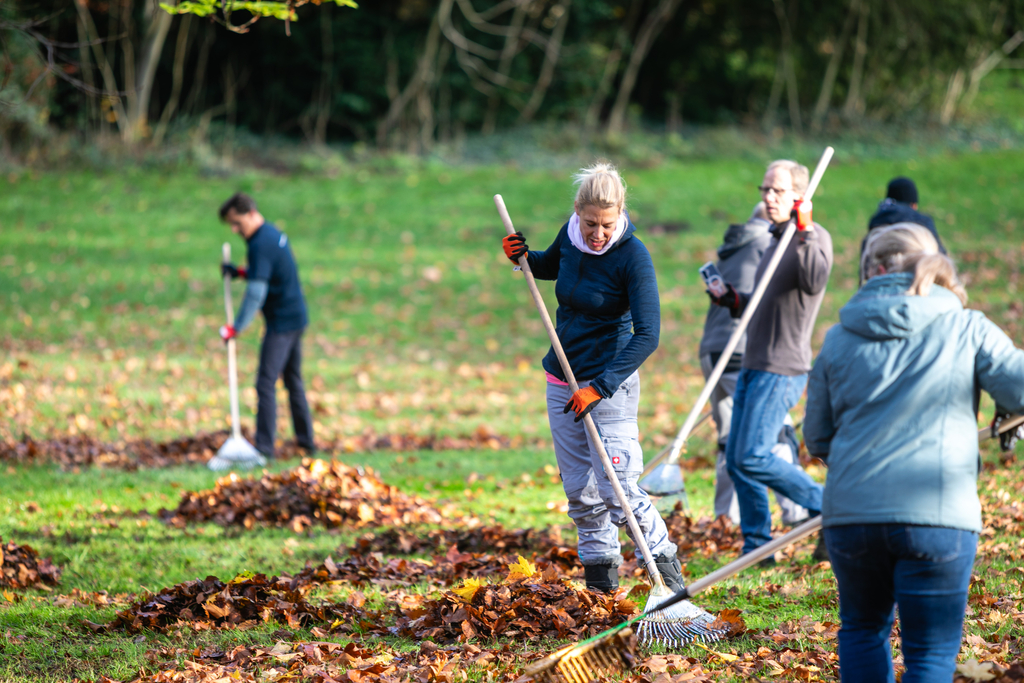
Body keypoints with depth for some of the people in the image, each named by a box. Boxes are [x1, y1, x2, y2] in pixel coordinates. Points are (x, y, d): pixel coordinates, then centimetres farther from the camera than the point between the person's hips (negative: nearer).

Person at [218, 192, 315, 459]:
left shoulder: (260, 244, -19)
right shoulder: (274, 234, 11)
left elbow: (256, 293, -25)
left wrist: (236, 327, -23)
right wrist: (240, 272, 11)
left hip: (281, 322, -10)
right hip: (297, 317, 10)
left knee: (266, 383, -10)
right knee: (293, 380, 18)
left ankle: (265, 446, -13)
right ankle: (306, 440, 24)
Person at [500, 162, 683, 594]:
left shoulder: (633, 256, -19)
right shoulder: (571, 235, -1)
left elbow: (647, 335, -22)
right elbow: (551, 266, 24)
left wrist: (598, 388, -27)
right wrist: (523, 257, 1)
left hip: (610, 380, -6)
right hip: (562, 379, 6)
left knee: (618, 491, -10)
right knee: (579, 490, 10)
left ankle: (668, 572, 5)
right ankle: (601, 581, 21)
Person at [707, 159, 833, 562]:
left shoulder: (815, 237, -9)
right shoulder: (776, 240, 19)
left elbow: (815, 283, -30)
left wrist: (803, 231, -34)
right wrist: (733, 301, 15)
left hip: (783, 369, -9)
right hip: (753, 367, 9)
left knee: (753, 458, -15)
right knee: (736, 460, 7)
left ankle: (826, 508, -4)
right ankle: (756, 548, 12)